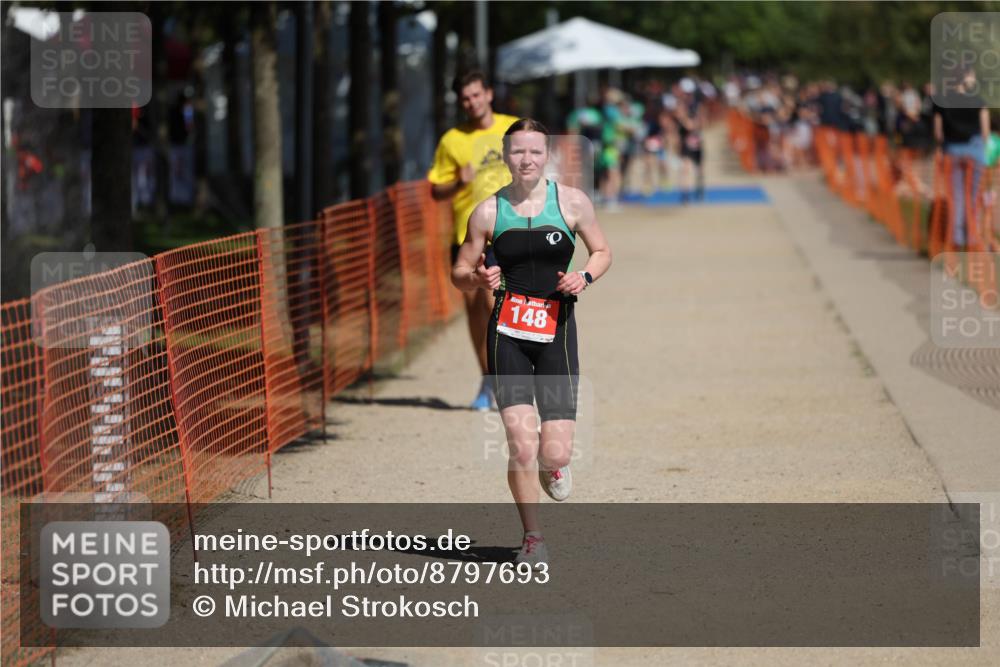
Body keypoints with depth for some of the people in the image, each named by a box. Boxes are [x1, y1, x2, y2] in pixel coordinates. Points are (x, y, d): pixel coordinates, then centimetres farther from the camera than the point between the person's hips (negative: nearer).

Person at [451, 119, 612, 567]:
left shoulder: (572, 202, 1)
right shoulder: (488, 212, 1)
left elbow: (602, 252, 14)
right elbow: (459, 272, 10)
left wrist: (585, 277, -7)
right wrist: (478, 280, -13)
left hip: (557, 329, 0)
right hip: (507, 332, 0)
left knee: (555, 452, -8)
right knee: (521, 447, -11)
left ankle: (553, 465, 32)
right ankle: (533, 538, 8)